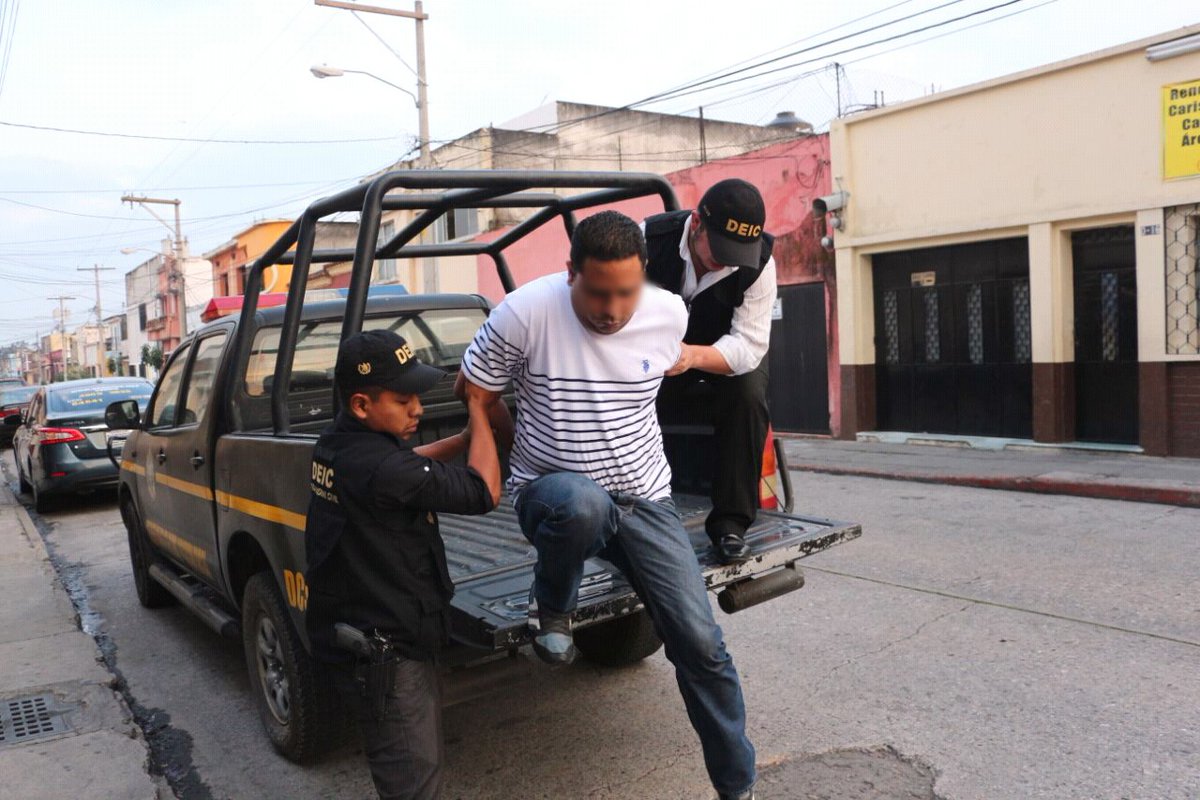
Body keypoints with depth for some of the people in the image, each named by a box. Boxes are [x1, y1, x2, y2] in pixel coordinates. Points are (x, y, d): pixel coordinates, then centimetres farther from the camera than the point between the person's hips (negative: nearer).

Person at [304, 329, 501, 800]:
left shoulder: (336, 446, 0)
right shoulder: (379, 468, -30)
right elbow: (485, 493, -23)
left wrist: (465, 438, 5)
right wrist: (477, 408, -13)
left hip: (353, 632, 10)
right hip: (384, 649, -10)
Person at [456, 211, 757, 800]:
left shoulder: (669, 315, -6)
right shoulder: (527, 312, -17)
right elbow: (472, 389, -2)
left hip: (645, 499, 3)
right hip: (553, 491, -3)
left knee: (701, 644, -3)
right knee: (581, 502, -42)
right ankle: (551, 607, -6)